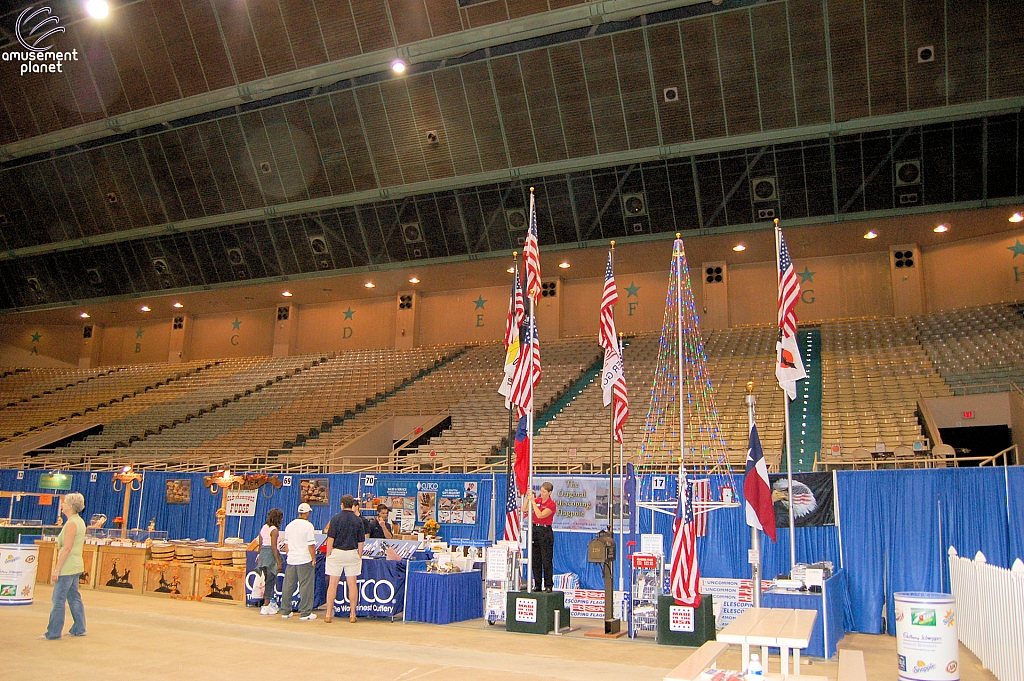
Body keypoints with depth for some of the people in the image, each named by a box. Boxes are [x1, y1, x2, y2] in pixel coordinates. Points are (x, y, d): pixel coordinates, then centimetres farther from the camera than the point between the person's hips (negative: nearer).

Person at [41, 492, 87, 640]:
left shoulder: (71, 524, -17)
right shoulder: (80, 521, 12)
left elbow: (67, 549, -20)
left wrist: (57, 569, -19)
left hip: (67, 567, -10)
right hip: (76, 566, 10)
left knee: (58, 600, -2)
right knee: (74, 598, 14)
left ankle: (53, 633, 4)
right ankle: (79, 629, 18)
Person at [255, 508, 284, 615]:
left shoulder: (263, 527, 11)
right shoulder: (274, 530, -12)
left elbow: (260, 544, 15)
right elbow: (274, 547, -16)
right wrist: (278, 562, -15)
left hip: (263, 553, 8)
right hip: (271, 555, -8)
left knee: (268, 581, 17)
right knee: (270, 581, -1)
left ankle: (269, 603, 26)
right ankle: (266, 606, 1)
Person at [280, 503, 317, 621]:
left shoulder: (289, 525, 9)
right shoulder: (308, 526, -11)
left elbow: (286, 543, 16)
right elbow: (311, 545, -13)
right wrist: (314, 559, -6)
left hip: (291, 560, 6)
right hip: (305, 560, -6)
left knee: (288, 586, 13)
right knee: (305, 586, -2)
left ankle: (286, 611, 21)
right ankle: (305, 613, 0)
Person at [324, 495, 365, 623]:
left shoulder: (335, 519, -4)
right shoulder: (358, 520, 2)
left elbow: (330, 539, -6)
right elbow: (361, 541, 4)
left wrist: (328, 555, 2)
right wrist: (359, 556, 13)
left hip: (337, 552, -1)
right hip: (352, 553, 1)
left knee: (332, 584, 4)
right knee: (352, 584, 6)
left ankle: (329, 614, 7)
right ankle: (352, 614, 10)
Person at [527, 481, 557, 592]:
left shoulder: (551, 504, -10)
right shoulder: (537, 500, 8)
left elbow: (540, 515, -21)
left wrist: (533, 502, -18)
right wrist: (528, 498, -5)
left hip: (545, 532, -6)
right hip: (535, 530, 6)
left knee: (547, 560, -2)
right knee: (535, 560, 8)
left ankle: (548, 586, 5)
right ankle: (537, 585, 16)